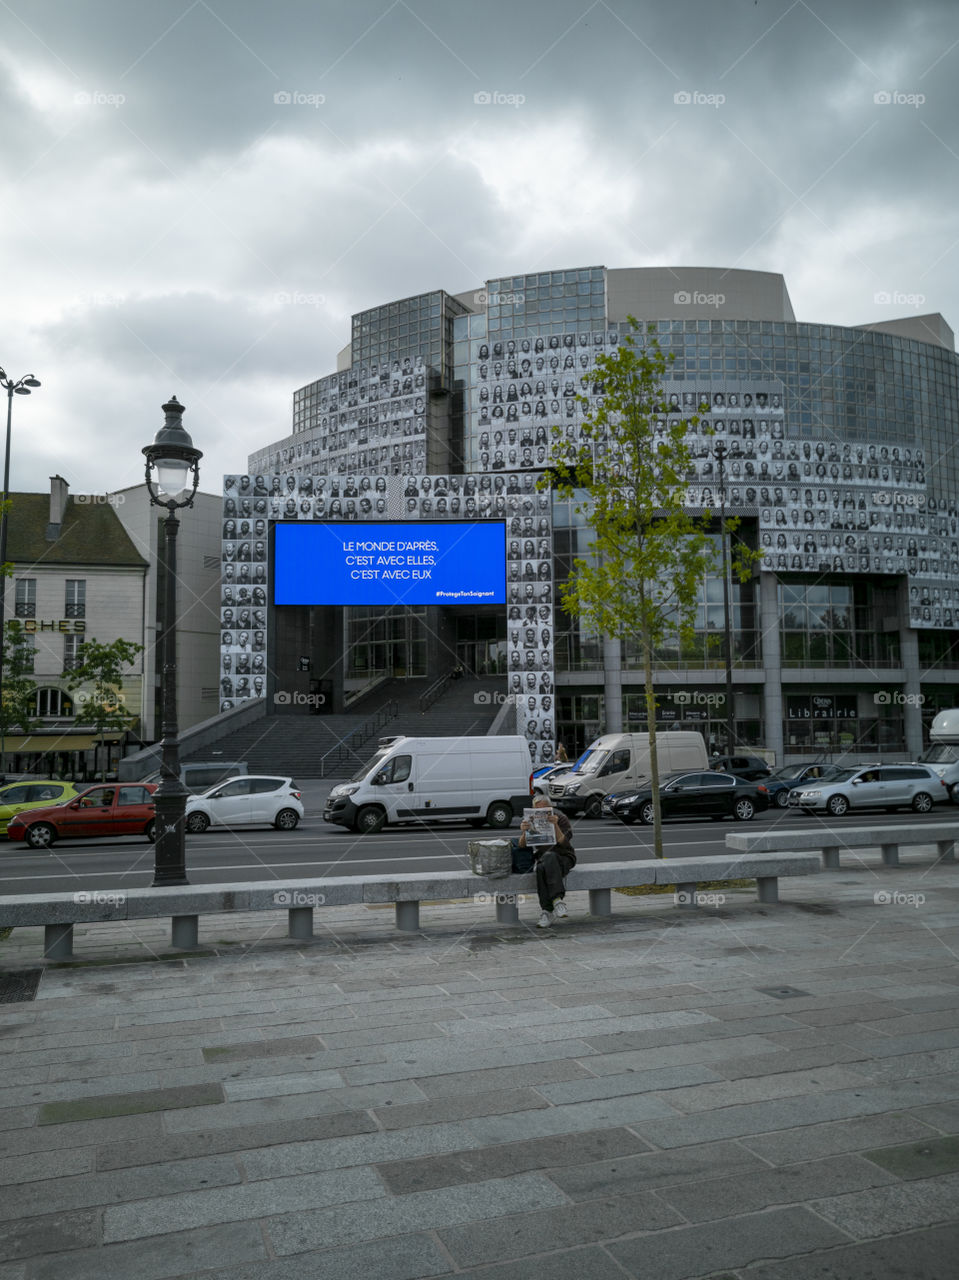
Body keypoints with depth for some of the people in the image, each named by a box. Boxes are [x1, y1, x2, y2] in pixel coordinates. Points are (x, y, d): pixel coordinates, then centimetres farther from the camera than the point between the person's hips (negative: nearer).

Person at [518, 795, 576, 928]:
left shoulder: (561, 819, 1)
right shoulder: (529, 822, 9)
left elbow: (563, 842, -13)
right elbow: (522, 845, -3)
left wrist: (555, 825, -29)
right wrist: (524, 832, -25)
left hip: (564, 858, -2)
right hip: (541, 859, 2)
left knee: (549, 857, -38)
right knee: (541, 868, -35)